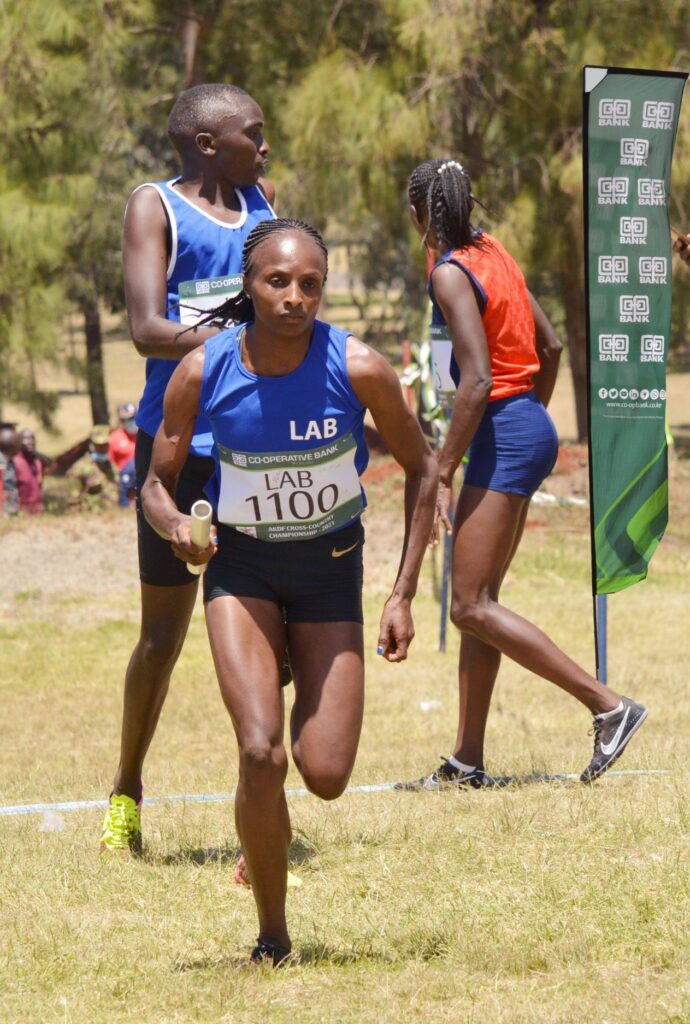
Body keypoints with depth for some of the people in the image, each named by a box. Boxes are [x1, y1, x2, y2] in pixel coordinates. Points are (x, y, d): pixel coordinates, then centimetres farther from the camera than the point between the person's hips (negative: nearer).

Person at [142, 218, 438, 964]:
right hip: (242, 571, 0)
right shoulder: (203, 372, -16)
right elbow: (157, 482, -3)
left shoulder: (358, 370, -18)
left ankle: (301, 692, 34)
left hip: (330, 569, 1)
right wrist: (174, 525, -27)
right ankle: (272, 937, -2)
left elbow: (421, 470, -4)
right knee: (261, 756, -19)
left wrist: (403, 595, -7)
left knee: (326, 777, -5)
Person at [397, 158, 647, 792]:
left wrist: (441, 475, -18)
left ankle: (610, 706, -11)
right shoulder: (493, 253, 12)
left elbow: (476, 381, -21)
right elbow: (550, 347, 17)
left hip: (502, 433, -10)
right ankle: (468, 760, 12)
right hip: (532, 428, 10)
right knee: (478, 603, 11)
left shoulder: (451, 273, -14)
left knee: (472, 608, -9)